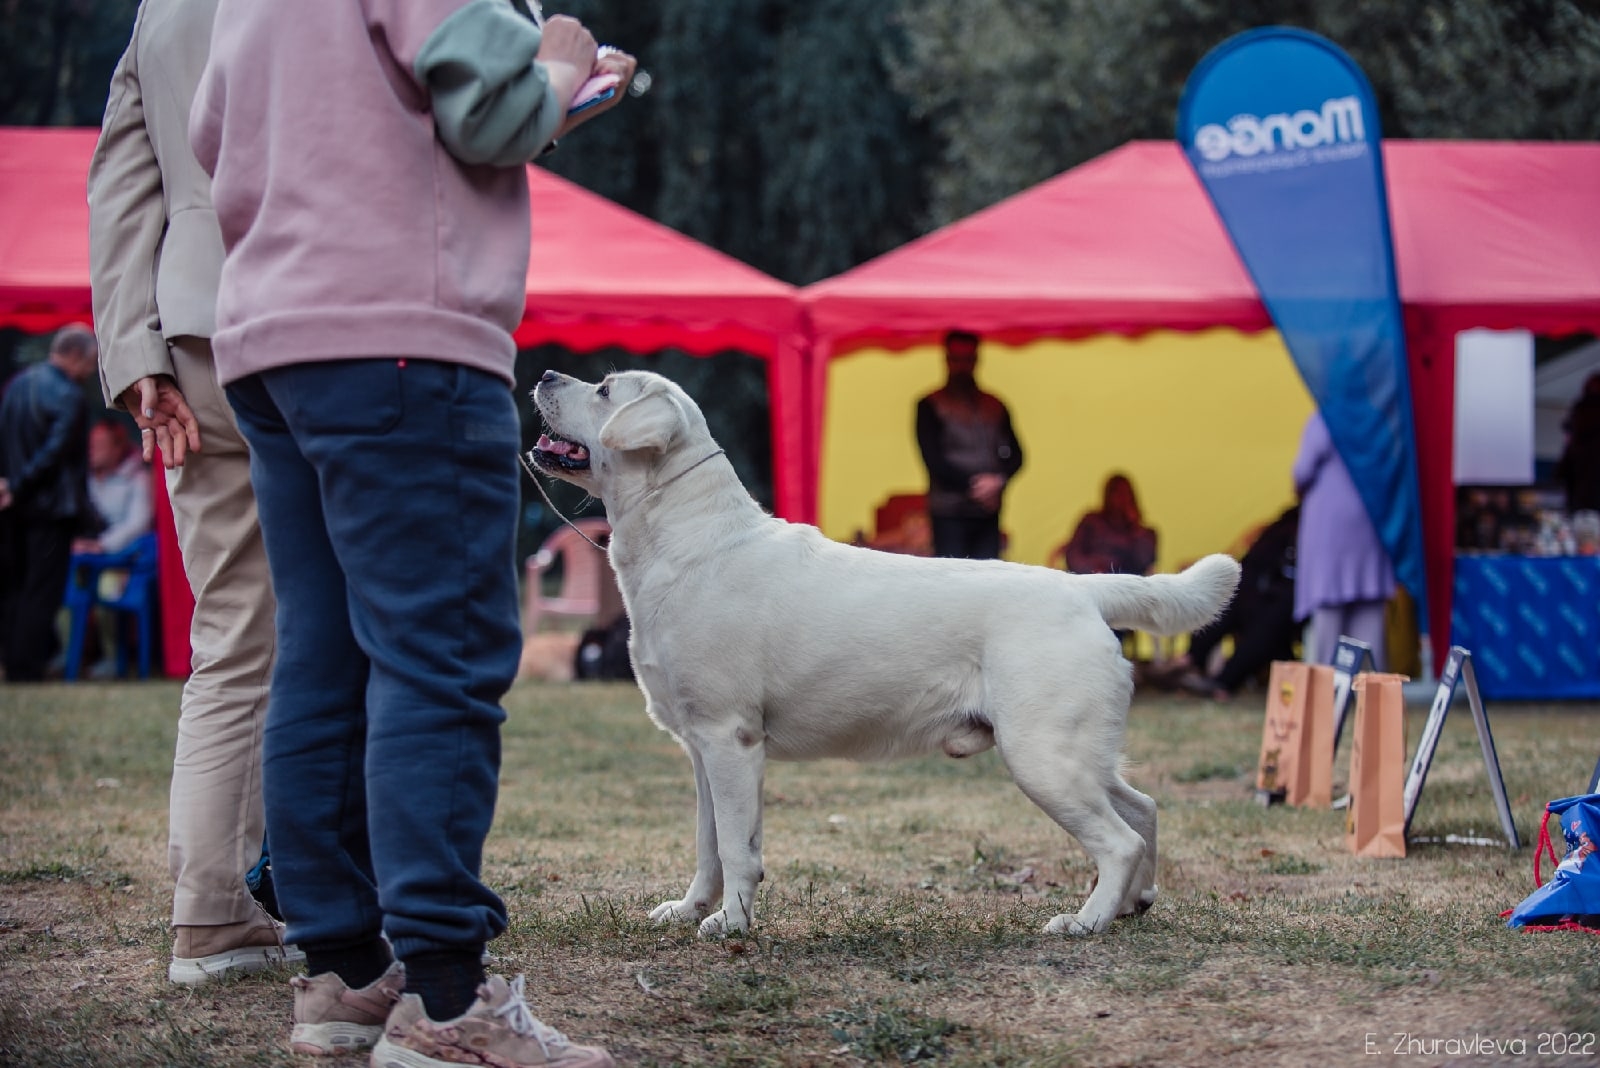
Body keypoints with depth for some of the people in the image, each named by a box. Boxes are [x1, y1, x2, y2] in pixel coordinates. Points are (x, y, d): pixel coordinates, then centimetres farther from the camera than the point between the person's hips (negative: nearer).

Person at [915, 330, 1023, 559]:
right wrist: (972, 483, -13)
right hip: (949, 514, -4)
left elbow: (1014, 454, 10)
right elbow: (934, 460, -6)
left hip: (987, 514, 4)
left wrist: (998, 480, -10)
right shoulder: (931, 407, 3)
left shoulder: (994, 407, 15)